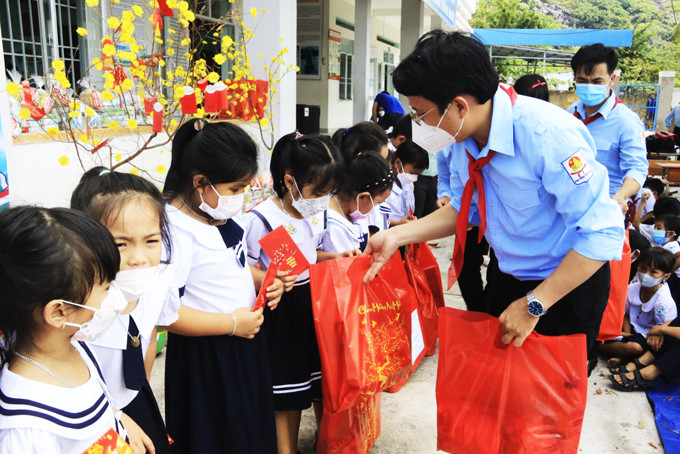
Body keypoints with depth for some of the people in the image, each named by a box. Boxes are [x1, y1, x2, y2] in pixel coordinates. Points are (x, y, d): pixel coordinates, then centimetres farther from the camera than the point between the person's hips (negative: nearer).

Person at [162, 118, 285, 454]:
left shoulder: (227, 214, 2)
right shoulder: (177, 230, -24)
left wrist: (262, 280, -1)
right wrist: (232, 323, -22)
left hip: (245, 342, 8)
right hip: (204, 356, -8)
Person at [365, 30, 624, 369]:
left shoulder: (548, 135, -31)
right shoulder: (465, 138, -9)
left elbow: (603, 233, -29)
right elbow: (464, 210, 3)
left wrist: (533, 304, -27)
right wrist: (397, 236, -10)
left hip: (569, 285, -6)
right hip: (509, 278, 7)